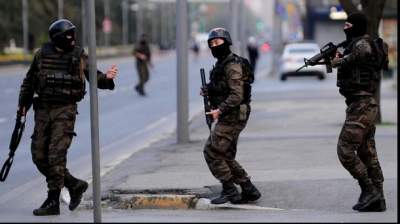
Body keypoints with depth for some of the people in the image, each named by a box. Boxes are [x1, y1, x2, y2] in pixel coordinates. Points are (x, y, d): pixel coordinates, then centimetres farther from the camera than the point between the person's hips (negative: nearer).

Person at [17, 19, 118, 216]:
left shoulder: (79, 56, -1)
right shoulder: (42, 54, 4)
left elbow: (94, 78, 3)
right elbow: (29, 80, 15)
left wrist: (106, 78, -18)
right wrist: (23, 103, 10)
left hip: (65, 111, -4)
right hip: (42, 110, 4)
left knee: (56, 155, -10)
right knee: (39, 156, 4)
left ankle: (53, 202, -2)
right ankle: (74, 184, 20)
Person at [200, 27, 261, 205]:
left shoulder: (232, 66, -15)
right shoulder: (220, 65, 16)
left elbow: (237, 95, -23)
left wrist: (219, 110, -23)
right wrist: (207, 91, 8)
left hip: (232, 118, -10)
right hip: (228, 118, 10)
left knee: (211, 151, -9)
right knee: (226, 156, 13)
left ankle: (229, 190, -3)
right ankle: (249, 190, 17)